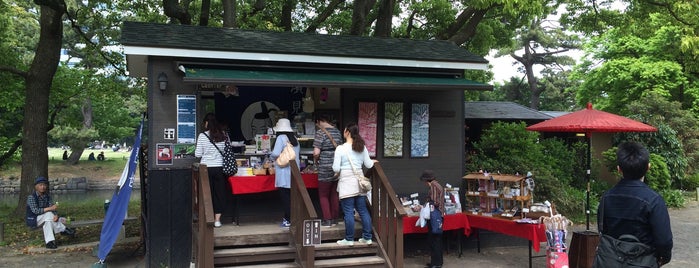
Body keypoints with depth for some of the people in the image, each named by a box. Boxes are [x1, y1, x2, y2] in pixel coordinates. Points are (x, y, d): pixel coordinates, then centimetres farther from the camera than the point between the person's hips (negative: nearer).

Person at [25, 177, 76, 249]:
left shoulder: (47, 196, 2)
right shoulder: (31, 197, -15)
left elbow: (53, 208, -7)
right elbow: (35, 210, -28)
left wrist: (56, 215, -30)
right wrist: (49, 208, -38)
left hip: (43, 220, 5)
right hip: (33, 220, -5)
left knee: (48, 221, -31)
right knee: (49, 214, -31)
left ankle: (49, 241, -29)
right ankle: (63, 230, -26)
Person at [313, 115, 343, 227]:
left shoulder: (321, 132, -11)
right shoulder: (337, 131, 8)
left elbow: (316, 152, -17)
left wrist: (316, 161, 1)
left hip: (325, 168, -6)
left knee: (323, 195, 7)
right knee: (335, 194, 14)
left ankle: (327, 220, 7)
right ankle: (334, 218, 20)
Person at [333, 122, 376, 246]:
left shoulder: (341, 148, -10)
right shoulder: (362, 147, 4)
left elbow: (336, 168, -11)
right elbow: (368, 165, 8)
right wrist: (373, 161, 30)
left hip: (347, 183, -5)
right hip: (359, 182, 5)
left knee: (348, 212, 1)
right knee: (363, 210, 11)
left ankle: (349, 239, 8)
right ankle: (367, 237, 17)